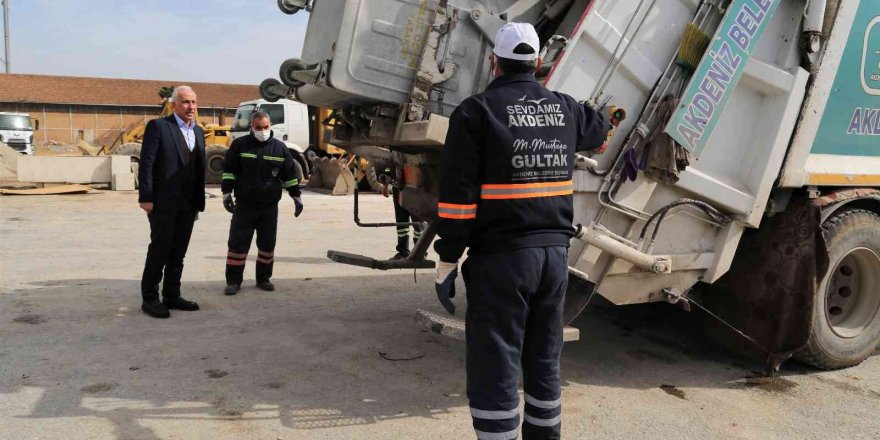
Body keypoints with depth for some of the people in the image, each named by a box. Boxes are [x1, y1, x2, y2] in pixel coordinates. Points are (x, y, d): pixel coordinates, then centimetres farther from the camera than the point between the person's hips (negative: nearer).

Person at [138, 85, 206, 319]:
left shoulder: (198, 131, 14)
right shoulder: (158, 126, -6)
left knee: (178, 253, 11)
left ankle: (171, 296, 21)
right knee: (159, 251, -1)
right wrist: (146, 197, -15)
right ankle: (150, 299, 10)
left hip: (188, 204, 6)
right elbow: (146, 164, -10)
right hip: (164, 202, -6)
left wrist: (199, 201, 9)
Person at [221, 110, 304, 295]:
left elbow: (290, 174, 11)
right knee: (238, 243, -1)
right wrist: (227, 192, -8)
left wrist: (296, 196, 10)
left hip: (270, 207, 2)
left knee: (267, 244, 8)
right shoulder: (240, 145, 1)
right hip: (244, 205, -2)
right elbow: (229, 170, 1)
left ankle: (263, 278, 20)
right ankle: (233, 281, 7)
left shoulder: (279, 147, 6)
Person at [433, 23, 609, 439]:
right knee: (544, 361, 18)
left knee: (494, 368, 1)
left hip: (501, 256, -6)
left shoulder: (476, 111, -7)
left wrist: (448, 260, -8)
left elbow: (457, 194, -12)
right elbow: (598, 126, 34)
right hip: (554, 251, 6)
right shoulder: (564, 108, 10)